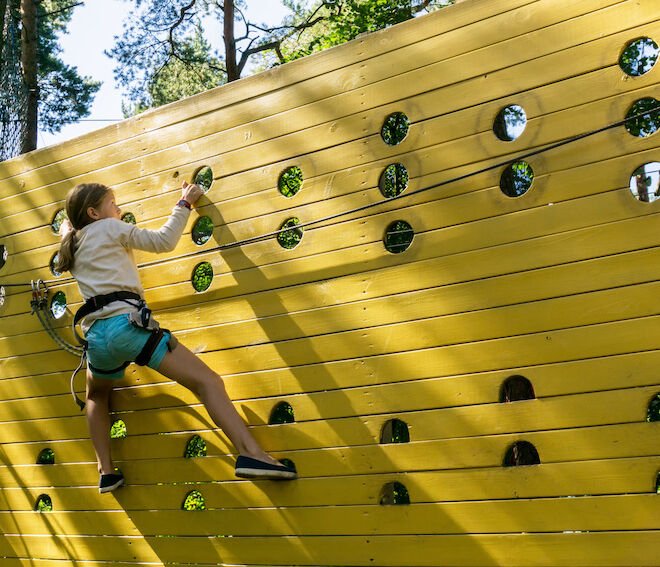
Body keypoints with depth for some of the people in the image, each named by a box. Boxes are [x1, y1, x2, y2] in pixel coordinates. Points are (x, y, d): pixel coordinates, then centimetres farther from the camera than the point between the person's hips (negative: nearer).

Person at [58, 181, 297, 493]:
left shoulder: (73, 245, 23)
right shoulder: (109, 228, 8)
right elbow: (164, 240, 9)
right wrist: (184, 203, 18)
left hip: (96, 335, 6)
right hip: (126, 324, -6)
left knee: (96, 396, 36)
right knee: (207, 381, -14)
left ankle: (107, 471, 21)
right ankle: (251, 452, -33)